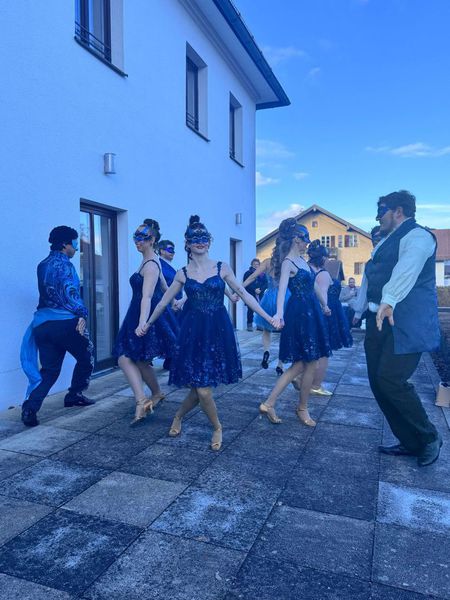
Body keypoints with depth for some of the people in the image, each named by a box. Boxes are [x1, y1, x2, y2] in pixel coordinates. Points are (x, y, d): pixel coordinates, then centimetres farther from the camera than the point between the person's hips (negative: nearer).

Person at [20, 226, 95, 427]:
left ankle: (30, 408, -2)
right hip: (65, 322, -8)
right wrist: (81, 313, -13)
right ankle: (74, 395, 22)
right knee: (86, 357, 15)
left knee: (49, 369, 12)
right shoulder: (64, 263, -8)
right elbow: (70, 292, -18)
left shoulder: (42, 265, 18)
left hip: (42, 324, 8)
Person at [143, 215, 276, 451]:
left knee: (201, 388, 2)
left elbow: (243, 294, 3)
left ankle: (178, 416, 33)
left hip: (218, 331, 0)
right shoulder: (183, 274, 5)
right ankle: (217, 428, 25)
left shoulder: (221, 268, 2)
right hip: (193, 332, 0)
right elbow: (164, 301, 15)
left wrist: (268, 317, -1)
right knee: (201, 389, -3)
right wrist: (147, 324, 22)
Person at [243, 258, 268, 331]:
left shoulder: (262, 274, 13)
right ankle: (249, 325, 3)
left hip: (260, 295, 2)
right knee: (250, 310, -5)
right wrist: (254, 290, -14)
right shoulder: (248, 273, 4)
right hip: (251, 295, -2)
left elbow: (266, 284, 7)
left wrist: (260, 289, -11)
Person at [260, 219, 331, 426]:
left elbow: (313, 285, 25)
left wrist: (324, 305, 35)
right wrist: (279, 313, -46)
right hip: (300, 313, -9)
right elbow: (282, 288, -31)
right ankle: (302, 408, 21)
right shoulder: (288, 263, -13)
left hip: (311, 312, 9)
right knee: (310, 364, 0)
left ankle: (269, 403, 10)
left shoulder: (302, 259, 13)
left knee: (302, 363, 8)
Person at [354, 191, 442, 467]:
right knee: (378, 382, 6)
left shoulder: (417, 236, -8)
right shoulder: (385, 243, 21)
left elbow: (407, 268, -28)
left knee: (391, 380, -16)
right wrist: (360, 310, 32)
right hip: (379, 321, 9)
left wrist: (389, 300, -43)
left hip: (405, 323, -9)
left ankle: (429, 437, 10)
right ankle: (409, 443, 22)